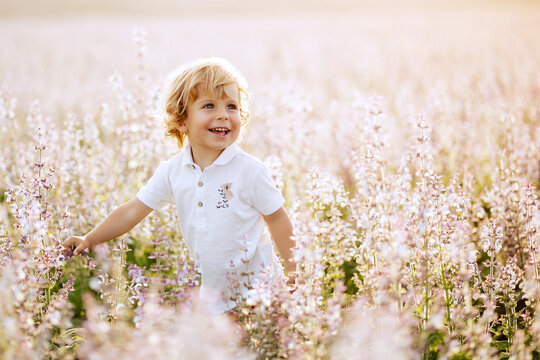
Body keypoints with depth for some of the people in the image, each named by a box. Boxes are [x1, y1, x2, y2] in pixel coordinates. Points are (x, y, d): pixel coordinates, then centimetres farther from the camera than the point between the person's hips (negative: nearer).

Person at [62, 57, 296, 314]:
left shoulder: (249, 170, -14)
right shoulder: (172, 171, -3)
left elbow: (277, 219, -5)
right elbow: (134, 210, 5)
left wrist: (292, 273, -4)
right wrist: (90, 240, 5)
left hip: (256, 285, -4)